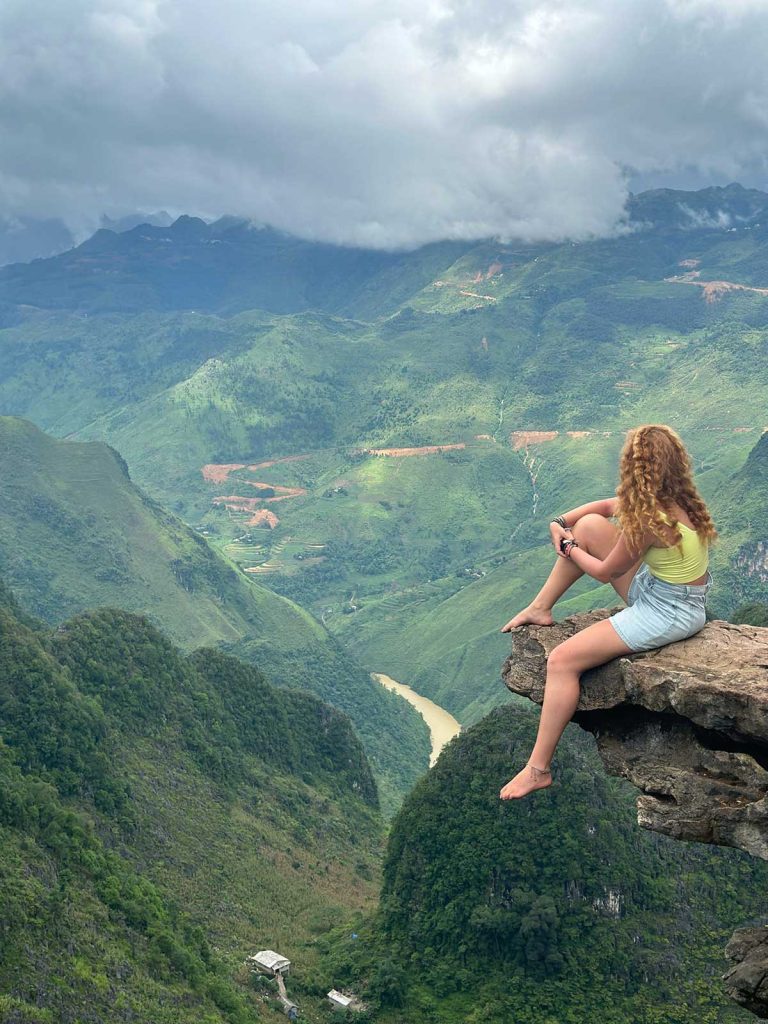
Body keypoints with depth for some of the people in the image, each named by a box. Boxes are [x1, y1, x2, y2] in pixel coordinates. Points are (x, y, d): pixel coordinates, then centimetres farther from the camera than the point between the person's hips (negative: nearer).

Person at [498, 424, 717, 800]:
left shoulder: (648, 518, -28)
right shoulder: (673, 497, -2)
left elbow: (605, 572, -13)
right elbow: (606, 506, 14)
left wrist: (567, 547, 4)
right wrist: (561, 523, 2)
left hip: (667, 613, -10)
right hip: (656, 586, 10)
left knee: (561, 661, -14)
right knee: (590, 526, 8)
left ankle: (538, 769, -7)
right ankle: (540, 608, 20)